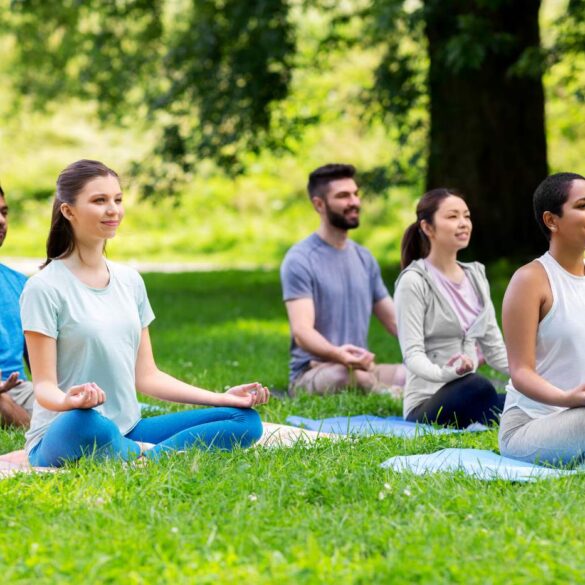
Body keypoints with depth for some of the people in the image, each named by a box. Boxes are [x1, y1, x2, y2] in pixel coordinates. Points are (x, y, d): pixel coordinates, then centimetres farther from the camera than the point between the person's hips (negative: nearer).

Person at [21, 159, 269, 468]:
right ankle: (152, 454, -19)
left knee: (246, 420, -8)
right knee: (86, 423, -44)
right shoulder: (45, 288, -6)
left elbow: (146, 376, 14)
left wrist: (222, 398, 4)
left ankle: (147, 456, -24)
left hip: (128, 431, 7)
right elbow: (44, 385, -11)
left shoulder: (130, 281, 13)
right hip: (63, 436, -7)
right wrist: (69, 400, -35)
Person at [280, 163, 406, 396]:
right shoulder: (300, 260, -7)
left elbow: (394, 320, 18)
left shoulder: (364, 258, 15)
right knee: (344, 373, -39)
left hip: (360, 368, 4)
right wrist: (337, 354, -41)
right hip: (311, 374, -4)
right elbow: (301, 331, -20)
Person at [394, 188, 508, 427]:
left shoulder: (475, 275, 16)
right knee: (477, 385, -39)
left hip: (469, 397, 5)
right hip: (426, 406, -5)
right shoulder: (414, 281, -6)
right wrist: (443, 373, -36)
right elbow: (413, 353, -14)